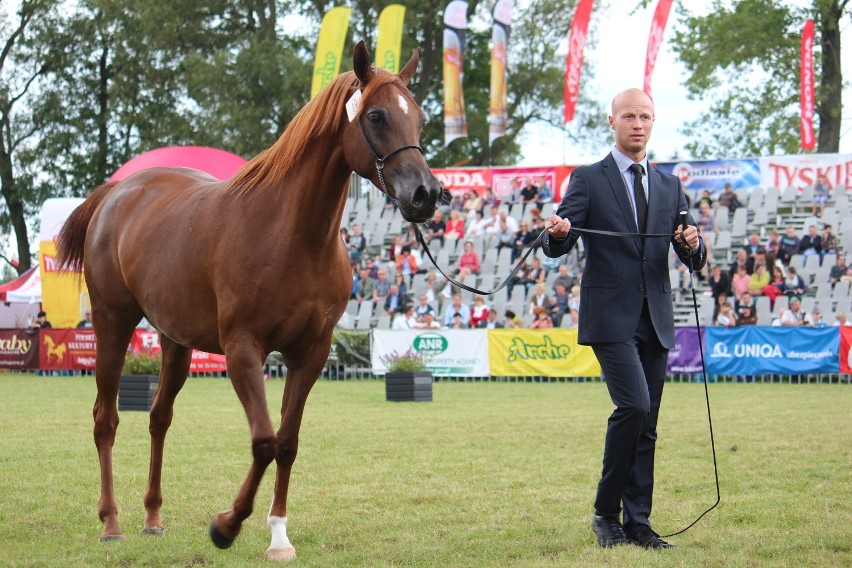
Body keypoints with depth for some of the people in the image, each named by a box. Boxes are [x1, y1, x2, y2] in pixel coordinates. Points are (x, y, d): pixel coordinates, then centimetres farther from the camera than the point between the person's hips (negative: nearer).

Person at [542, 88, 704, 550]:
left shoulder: (669, 187, 14)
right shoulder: (588, 180, 2)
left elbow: (693, 260, 11)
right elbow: (556, 247, -7)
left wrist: (692, 244, -13)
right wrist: (557, 232, -30)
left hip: (655, 321, 5)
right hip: (611, 317, -5)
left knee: (646, 425, 6)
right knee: (633, 406, -19)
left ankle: (637, 522, 12)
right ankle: (606, 512, -6)